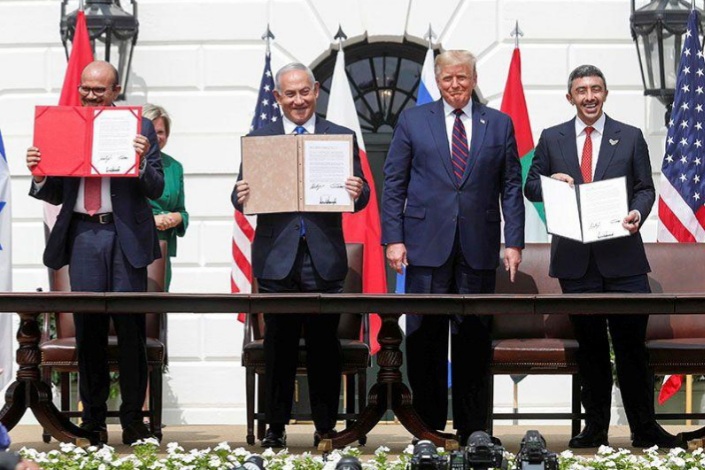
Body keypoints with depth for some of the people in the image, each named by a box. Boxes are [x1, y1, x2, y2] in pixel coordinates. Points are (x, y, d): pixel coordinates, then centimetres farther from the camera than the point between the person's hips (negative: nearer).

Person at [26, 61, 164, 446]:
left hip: (125, 235, -3)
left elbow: (156, 190, 1)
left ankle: (133, 420, 5)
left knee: (130, 327, -1)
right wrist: (40, 175, -6)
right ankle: (93, 419, 12)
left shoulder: (139, 128, 4)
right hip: (82, 236, 3)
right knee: (87, 327, 5)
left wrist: (143, 161, -17)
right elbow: (57, 194, 14)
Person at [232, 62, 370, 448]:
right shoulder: (258, 139, 9)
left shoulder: (342, 137, 9)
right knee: (278, 347, 4)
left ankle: (326, 427, 12)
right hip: (277, 257, 0)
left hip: (324, 259, 0)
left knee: (324, 347, 3)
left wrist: (358, 192, -17)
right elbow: (243, 196, 6)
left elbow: (358, 195, 5)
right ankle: (275, 426, 12)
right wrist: (242, 196, -16)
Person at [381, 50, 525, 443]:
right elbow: (394, 184, 6)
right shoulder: (413, 121, 8)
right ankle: (428, 428, 8)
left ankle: (473, 431, 10)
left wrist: (514, 242, 0)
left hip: (478, 249, 1)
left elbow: (511, 187, 8)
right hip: (427, 246, 0)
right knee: (425, 340, 1)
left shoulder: (499, 124, 10)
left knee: (474, 341, 3)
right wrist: (394, 238, -3)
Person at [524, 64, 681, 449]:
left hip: (622, 257, -1)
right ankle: (595, 427, 15)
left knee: (631, 343, -1)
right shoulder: (552, 139, 10)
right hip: (575, 258, 1)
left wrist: (638, 212, -14)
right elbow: (531, 187, 12)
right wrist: (551, 182, -10)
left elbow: (645, 188, 7)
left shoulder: (631, 138, 8)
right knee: (590, 346, 7)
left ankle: (644, 427, 7)